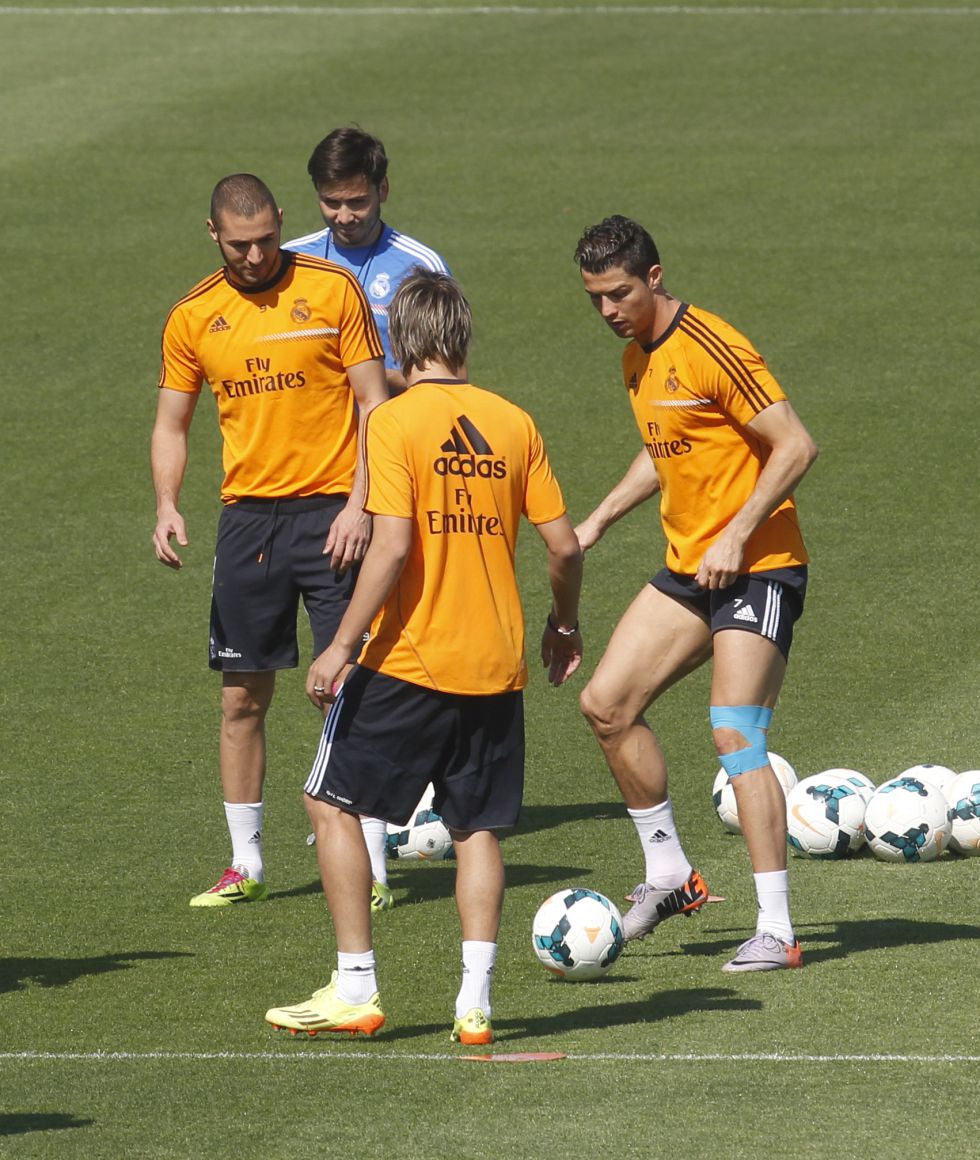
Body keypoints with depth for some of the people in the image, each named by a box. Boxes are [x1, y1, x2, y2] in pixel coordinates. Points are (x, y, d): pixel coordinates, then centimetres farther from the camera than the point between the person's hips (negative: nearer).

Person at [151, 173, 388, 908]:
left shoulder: (333, 290, -3)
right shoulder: (193, 317, 5)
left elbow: (373, 401, -2)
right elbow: (172, 423, 12)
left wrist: (359, 504, -12)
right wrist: (167, 505, -5)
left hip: (330, 513, -3)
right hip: (248, 515, 3)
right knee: (243, 695, 4)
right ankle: (246, 864, 15)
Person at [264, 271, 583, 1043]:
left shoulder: (396, 421, -10)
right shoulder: (514, 423, 4)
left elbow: (392, 547, -18)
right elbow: (563, 545, 4)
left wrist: (342, 645, -14)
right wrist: (565, 625, 22)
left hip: (408, 660, -4)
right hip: (496, 663, 4)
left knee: (333, 804, 9)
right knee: (477, 828, 12)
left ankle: (356, 989, 5)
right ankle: (476, 1001, 4)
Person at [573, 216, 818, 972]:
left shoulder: (713, 350, -17)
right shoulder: (636, 361, 10)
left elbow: (796, 446, -19)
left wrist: (735, 538, -21)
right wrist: (599, 521, 16)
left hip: (756, 569, -9)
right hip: (688, 569, 9)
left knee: (735, 737, -16)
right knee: (606, 703, 3)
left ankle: (777, 930, -14)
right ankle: (670, 874, 17)